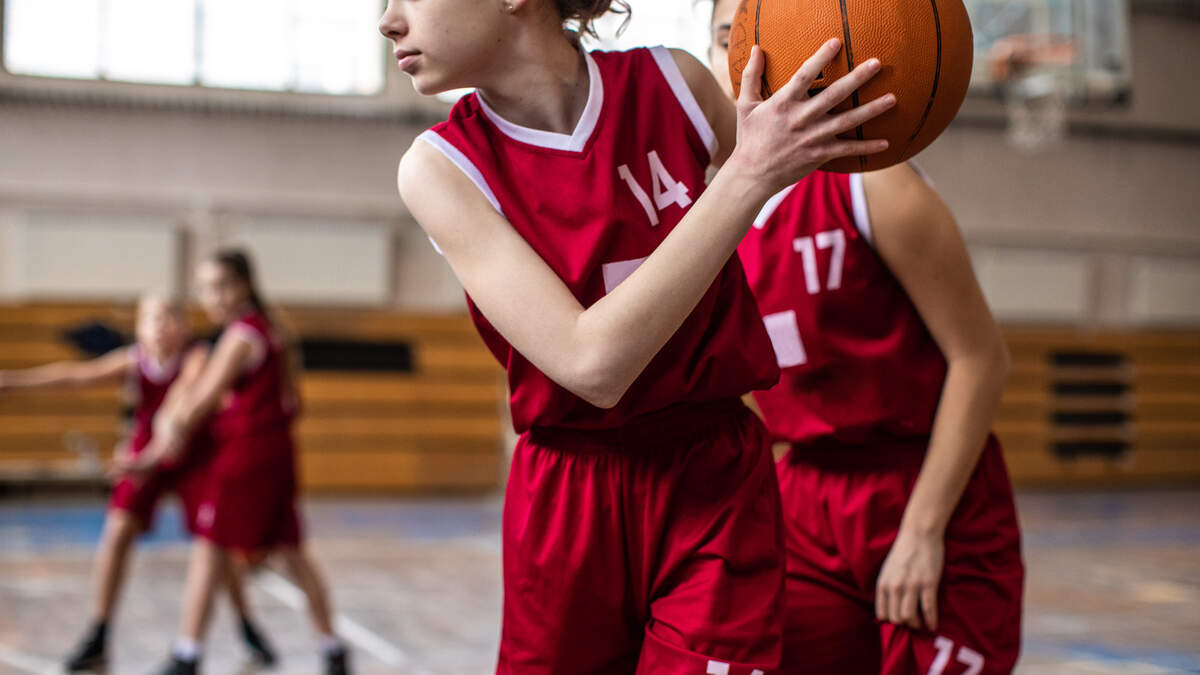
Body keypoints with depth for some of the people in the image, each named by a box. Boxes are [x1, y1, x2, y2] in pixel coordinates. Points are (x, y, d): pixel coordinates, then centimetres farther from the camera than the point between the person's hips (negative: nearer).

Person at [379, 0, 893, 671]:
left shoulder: (672, 83, -5)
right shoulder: (439, 167, -9)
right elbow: (594, 364, -24)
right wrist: (750, 173, -26)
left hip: (718, 491, 0)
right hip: (564, 507, 0)